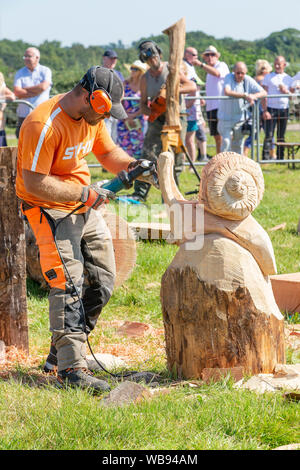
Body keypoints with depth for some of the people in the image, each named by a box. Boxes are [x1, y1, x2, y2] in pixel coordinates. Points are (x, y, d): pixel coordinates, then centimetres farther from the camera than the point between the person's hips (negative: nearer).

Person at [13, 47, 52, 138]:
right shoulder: (20, 73, 10)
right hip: (23, 116, 2)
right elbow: (17, 93, -5)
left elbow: (43, 87, -13)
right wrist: (37, 91, -9)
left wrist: (25, 88, -2)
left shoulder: (45, 71, 5)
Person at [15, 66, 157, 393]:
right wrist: (84, 193, -24)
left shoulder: (92, 117, 0)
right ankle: (70, 368, -13)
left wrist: (132, 166, -3)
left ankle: (62, 350, 21)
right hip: (49, 210, -9)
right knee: (69, 283, -15)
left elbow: (107, 151, 17)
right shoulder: (43, 125, -26)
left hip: (85, 207, 9)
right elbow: (34, 184, -27)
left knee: (102, 280, 10)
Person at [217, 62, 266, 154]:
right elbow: (227, 92, -30)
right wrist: (245, 96, -32)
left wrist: (254, 96, -27)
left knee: (238, 145, 11)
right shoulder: (229, 77, -11)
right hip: (225, 118, -3)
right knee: (226, 142, -14)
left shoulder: (248, 80, -4)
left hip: (240, 119, 3)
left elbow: (263, 93, -6)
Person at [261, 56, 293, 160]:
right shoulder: (268, 77, 4)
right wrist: (265, 110, -12)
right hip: (271, 109, -3)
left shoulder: (288, 79, 12)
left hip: (284, 109, 3)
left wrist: (286, 92, -8)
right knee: (269, 135, -9)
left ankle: (280, 158, 13)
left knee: (281, 137, 7)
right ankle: (265, 158, -10)